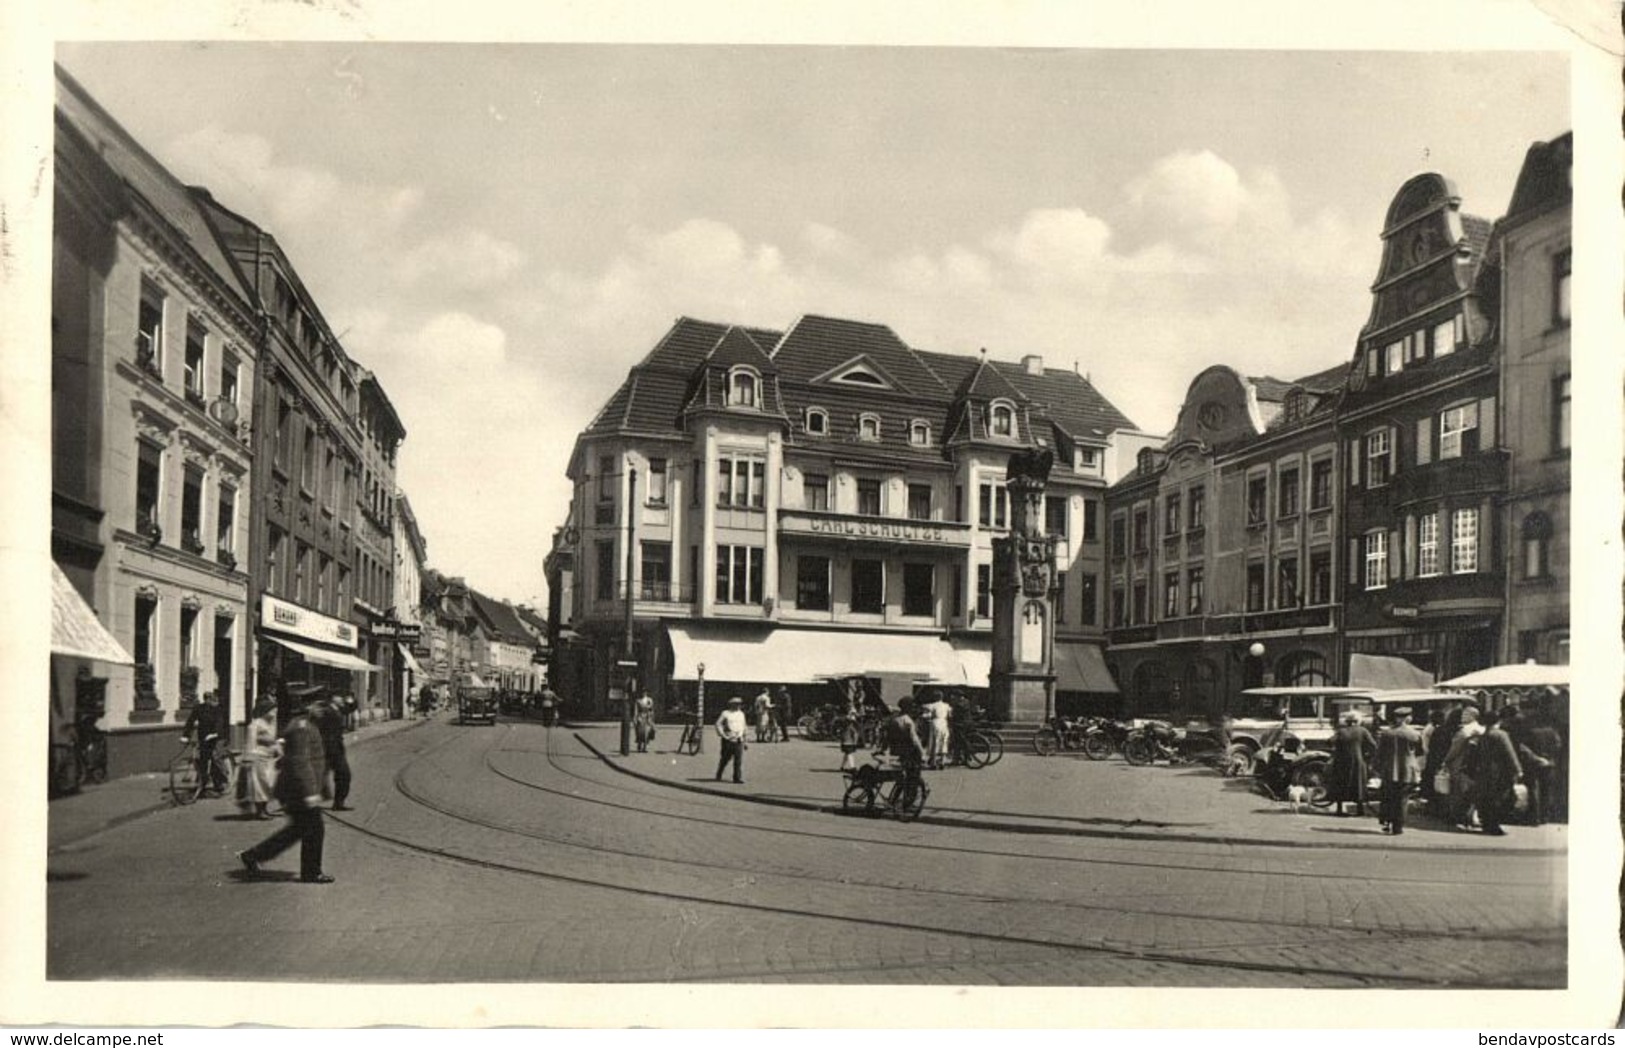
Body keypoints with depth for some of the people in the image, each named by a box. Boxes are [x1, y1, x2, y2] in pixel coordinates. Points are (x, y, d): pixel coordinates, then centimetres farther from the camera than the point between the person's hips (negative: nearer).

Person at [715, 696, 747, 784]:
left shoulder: (741, 714, 14)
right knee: (725, 758, 5)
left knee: (739, 759, -6)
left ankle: (738, 777, -5)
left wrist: (743, 736, 17)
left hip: (738, 740, 4)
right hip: (728, 739, -4)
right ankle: (718, 776, 22)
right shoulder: (726, 713, -1)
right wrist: (723, 735, -9)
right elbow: (718, 724, -2)